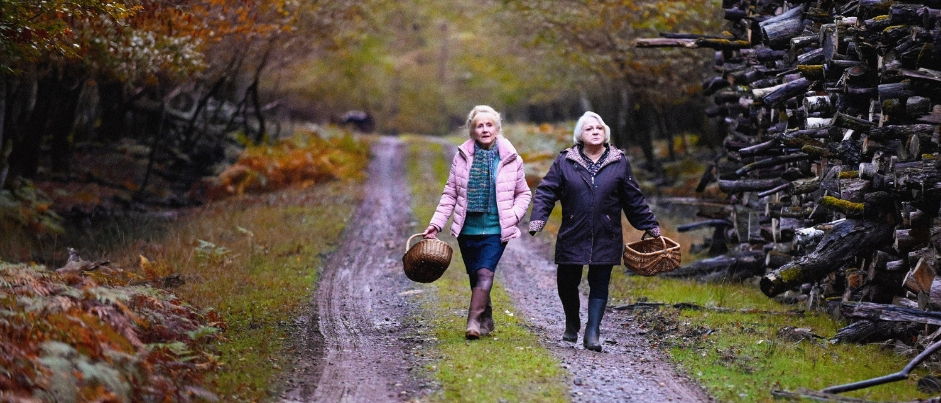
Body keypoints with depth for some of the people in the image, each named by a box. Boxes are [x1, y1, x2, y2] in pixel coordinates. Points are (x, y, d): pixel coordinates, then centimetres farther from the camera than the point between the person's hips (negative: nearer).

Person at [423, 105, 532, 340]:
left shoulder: (510, 159, 0)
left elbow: (524, 193, 11)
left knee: (485, 273, -17)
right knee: (475, 277, 9)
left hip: (496, 230, -2)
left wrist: (514, 215, -7)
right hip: (468, 229, 2)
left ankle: (474, 323, -23)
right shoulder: (462, 157, 2)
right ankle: (486, 321, 26)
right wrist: (436, 224, -1)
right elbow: (450, 194, 7)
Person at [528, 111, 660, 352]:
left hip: (606, 239, 0)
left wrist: (651, 226, 13)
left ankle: (592, 332, 2)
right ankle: (572, 324, 32)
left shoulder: (619, 163, 5)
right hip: (572, 237, 0)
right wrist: (537, 220, -13)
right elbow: (546, 192, 0)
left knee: (599, 284, -2)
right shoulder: (565, 161, 2)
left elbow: (634, 199, 11)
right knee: (566, 283, 7)